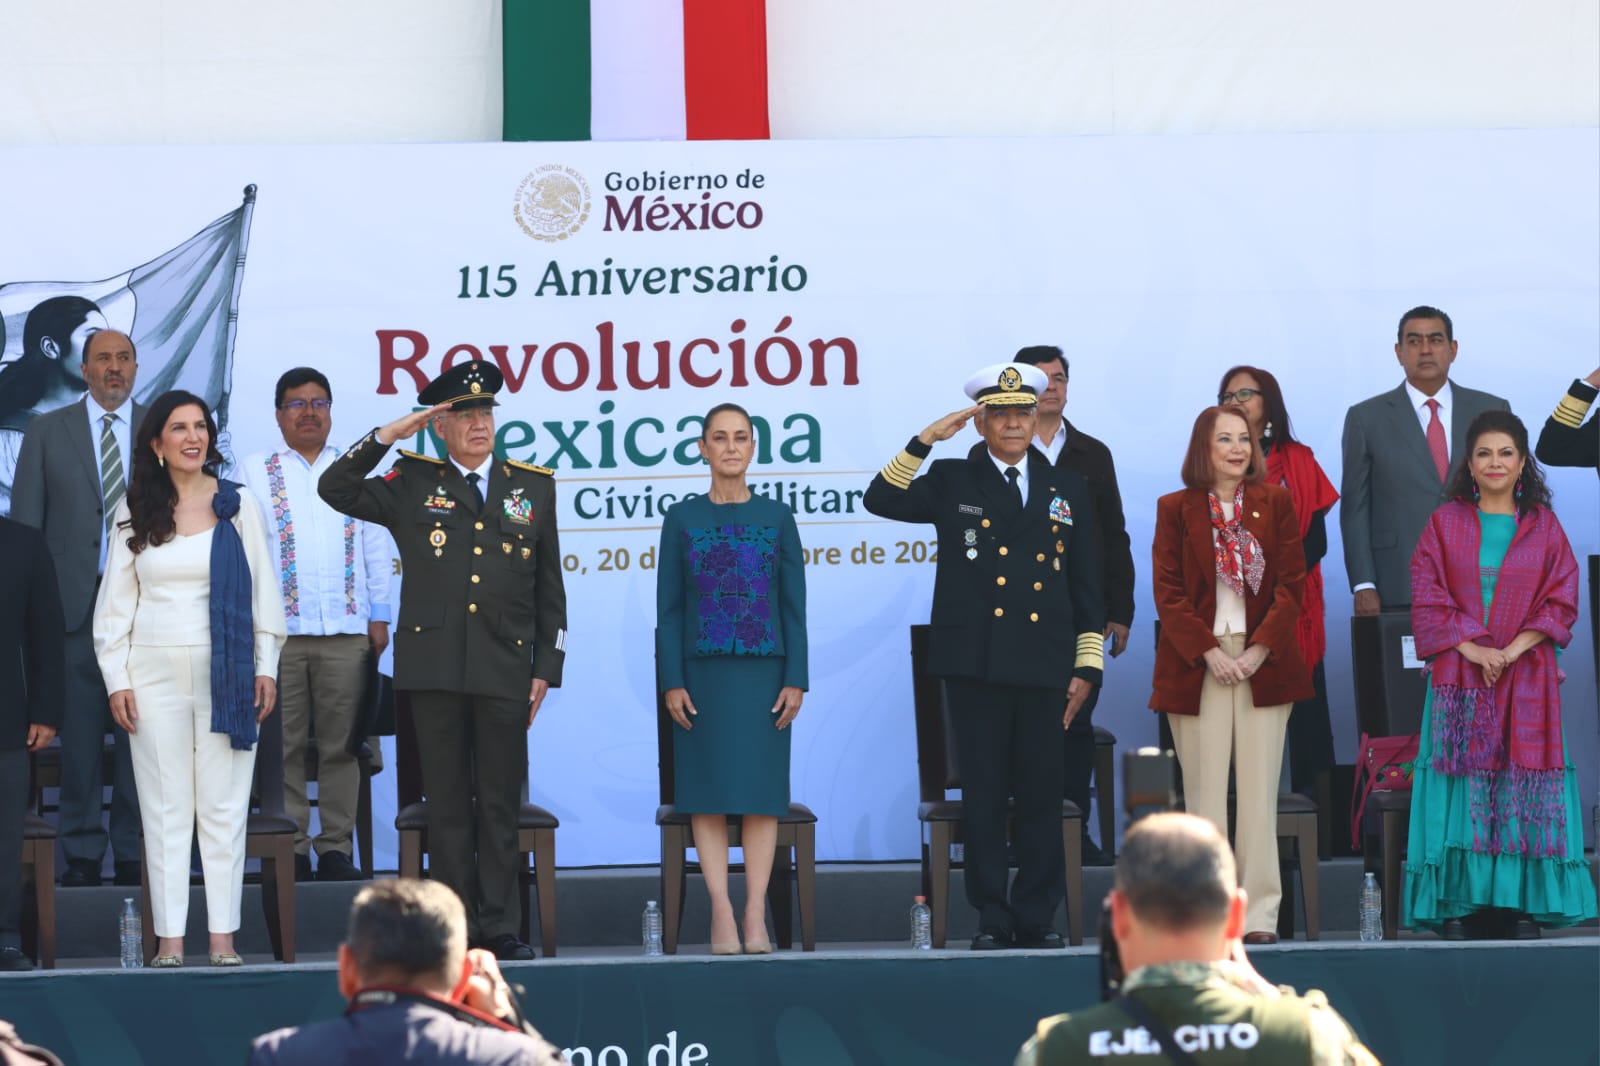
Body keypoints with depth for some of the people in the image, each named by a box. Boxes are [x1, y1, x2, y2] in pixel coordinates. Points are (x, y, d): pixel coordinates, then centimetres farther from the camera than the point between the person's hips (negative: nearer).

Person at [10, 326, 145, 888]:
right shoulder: (47, 432, 8)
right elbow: (25, 525, 7)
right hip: (74, 604, 0)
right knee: (79, 735, 1)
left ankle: (134, 853, 9)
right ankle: (82, 855, 8)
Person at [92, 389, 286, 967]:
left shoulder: (237, 505, 5)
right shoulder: (134, 512, 6)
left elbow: (263, 589, 7)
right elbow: (116, 601, 8)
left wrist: (266, 667, 1)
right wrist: (116, 678, 1)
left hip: (226, 673, 0)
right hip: (155, 674, 0)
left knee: (224, 807, -1)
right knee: (165, 808, 0)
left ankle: (223, 935, 2)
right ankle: (170, 937, 2)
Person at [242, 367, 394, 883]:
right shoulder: (254, 474, 8)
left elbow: (377, 550, 14)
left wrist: (379, 617, 7)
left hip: (346, 630, 1)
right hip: (278, 629, -1)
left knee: (340, 744, 0)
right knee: (285, 745, -1)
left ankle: (336, 847, 4)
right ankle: (291, 848, 3)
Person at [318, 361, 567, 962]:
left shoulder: (532, 486, 12)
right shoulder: (412, 484, 8)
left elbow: (549, 589, 12)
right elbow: (335, 489, -3)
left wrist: (546, 668, 5)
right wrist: (390, 434, -9)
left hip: (506, 670, 1)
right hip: (434, 669, -1)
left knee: (501, 803, 2)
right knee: (447, 803, 3)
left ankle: (501, 928, 6)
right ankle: (459, 929, 6)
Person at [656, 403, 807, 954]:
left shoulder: (777, 518, 6)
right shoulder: (682, 520, 5)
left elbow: (795, 606, 5)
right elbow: (668, 609, 4)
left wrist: (796, 679, -2)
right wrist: (672, 681, -4)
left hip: (764, 674, 0)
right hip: (703, 674, 0)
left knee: (761, 791, -1)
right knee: (709, 792, -3)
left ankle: (755, 914, 0)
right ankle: (721, 910, -1)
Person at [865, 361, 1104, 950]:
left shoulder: (1068, 490, 13)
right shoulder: (953, 482, 8)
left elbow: (1087, 587, 13)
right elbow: (881, 500, -7)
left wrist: (1087, 667, 7)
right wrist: (925, 441, -14)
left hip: (1044, 668, 2)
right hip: (976, 667, -2)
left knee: (1042, 796, 3)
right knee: (983, 795, 1)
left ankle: (1037, 918, 10)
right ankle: (992, 918, 6)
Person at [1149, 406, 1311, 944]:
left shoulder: (1274, 502, 8)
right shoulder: (1176, 509, 5)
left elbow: (1291, 583, 3)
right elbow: (1168, 593, 0)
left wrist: (1259, 651, -8)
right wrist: (1209, 652, -11)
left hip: (1263, 663, 1)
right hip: (1197, 665, -1)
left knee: (1259, 790, 0)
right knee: (1204, 792, -1)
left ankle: (1259, 914, 1)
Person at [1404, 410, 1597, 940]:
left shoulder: (1543, 527, 9)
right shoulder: (1445, 524, 8)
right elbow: (1428, 600, 1)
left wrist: (1513, 648, -10)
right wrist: (1472, 649, -11)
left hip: (1526, 678, 0)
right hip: (1459, 678, 0)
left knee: (1525, 793, -4)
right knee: (1460, 790, -6)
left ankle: (1525, 907, -2)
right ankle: (1458, 908, -5)